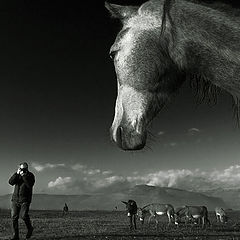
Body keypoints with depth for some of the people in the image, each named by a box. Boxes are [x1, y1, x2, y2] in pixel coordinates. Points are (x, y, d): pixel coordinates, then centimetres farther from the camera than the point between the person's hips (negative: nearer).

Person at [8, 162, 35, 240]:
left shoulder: (30, 175, -1)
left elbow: (30, 185, -16)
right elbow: (11, 182, -5)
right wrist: (17, 173, -14)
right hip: (15, 199, 4)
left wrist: (24, 176, -19)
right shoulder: (17, 175, 10)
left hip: (25, 200, -4)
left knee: (23, 215, -15)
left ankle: (30, 228, 12)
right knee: (14, 217, -2)